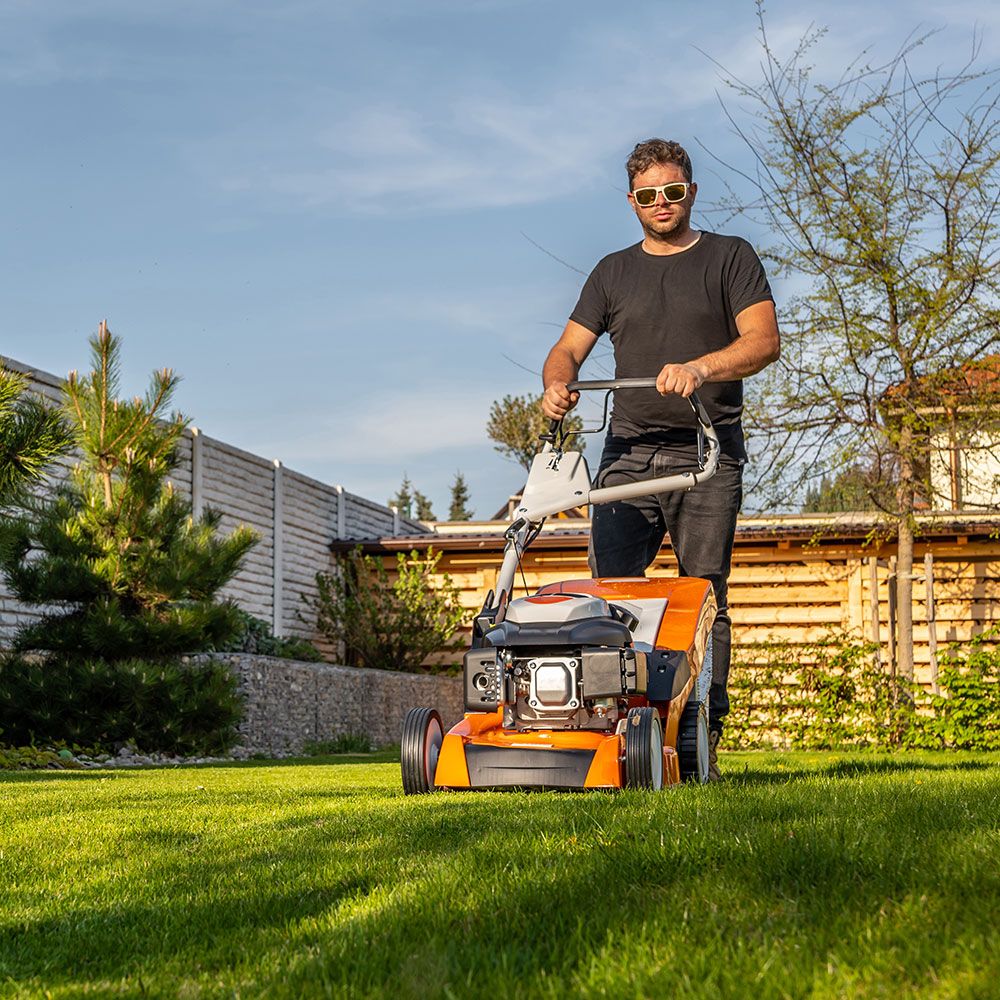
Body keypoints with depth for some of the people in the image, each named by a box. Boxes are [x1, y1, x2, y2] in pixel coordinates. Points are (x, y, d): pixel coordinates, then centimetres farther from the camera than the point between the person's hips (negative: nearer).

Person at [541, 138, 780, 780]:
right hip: (629, 450, 3)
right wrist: (558, 384, -8)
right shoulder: (614, 272, 20)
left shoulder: (730, 258, 9)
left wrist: (700, 369, -21)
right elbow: (569, 348, 15)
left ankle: (702, 740, -5)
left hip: (707, 452, -3)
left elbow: (764, 339, -4)